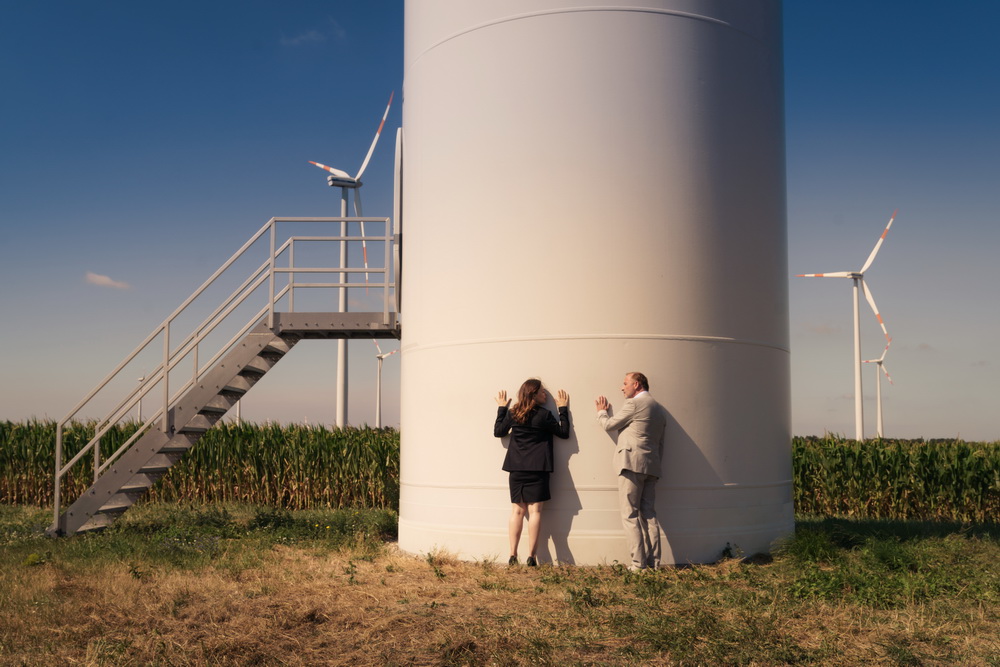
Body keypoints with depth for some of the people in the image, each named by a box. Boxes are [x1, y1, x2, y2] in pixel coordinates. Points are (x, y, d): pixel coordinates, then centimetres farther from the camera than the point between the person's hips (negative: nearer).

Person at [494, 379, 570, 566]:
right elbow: (564, 432, 3)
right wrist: (563, 409, 11)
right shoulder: (544, 415, -6)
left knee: (517, 510, 6)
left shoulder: (512, 413, 3)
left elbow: (498, 431, 16)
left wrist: (501, 409, 23)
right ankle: (531, 557, -4)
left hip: (516, 468, 4)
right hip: (537, 468, -3)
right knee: (535, 511, -1)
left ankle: (513, 556, 4)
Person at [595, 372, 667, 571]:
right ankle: (654, 561, 8)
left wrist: (601, 411, 21)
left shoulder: (634, 404, -7)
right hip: (651, 467, 8)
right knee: (649, 514, 9)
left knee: (630, 515, -6)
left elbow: (609, 425, 1)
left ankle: (639, 563, -9)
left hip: (632, 464, -8)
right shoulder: (659, 409, 20)